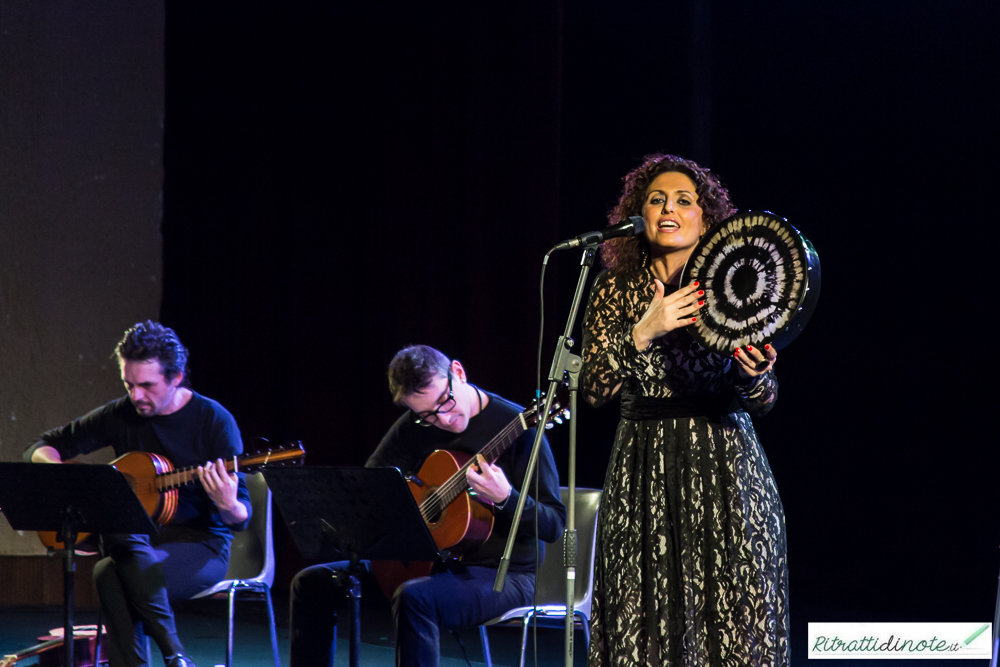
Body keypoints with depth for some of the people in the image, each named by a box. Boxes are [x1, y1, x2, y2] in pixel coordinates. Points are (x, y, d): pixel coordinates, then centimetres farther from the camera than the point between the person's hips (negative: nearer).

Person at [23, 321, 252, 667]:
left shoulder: (214, 420, -5)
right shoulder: (121, 415, 6)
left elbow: (241, 519, -7)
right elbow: (42, 447, 15)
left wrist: (227, 505, -32)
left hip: (201, 546, -4)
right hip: (137, 543, 4)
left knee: (111, 573, -34)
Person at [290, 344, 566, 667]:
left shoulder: (516, 427, -16)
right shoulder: (415, 425, 2)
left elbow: (554, 525, -16)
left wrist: (505, 499, -35)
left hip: (502, 575, -7)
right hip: (429, 560, 7)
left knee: (414, 598, -37)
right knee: (312, 583, 1)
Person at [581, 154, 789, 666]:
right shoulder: (616, 288, 6)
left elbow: (762, 399, 3)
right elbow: (594, 386, -5)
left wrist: (753, 374, -20)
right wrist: (644, 332, -19)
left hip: (725, 468, 0)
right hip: (644, 471, 0)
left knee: (733, 623, -6)